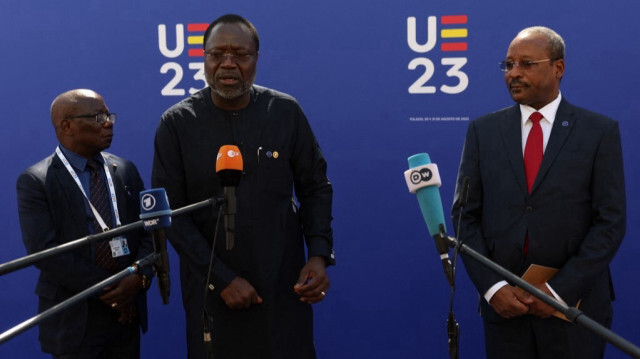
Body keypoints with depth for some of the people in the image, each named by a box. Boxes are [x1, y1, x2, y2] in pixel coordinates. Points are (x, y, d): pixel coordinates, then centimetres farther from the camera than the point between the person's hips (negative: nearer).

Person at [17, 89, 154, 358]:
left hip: (127, 313, 4)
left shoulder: (125, 171, 7)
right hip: (74, 319, -4)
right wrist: (107, 288, -16)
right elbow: (44, 250, -16)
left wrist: (140, 277, -13)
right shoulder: (35, 181, -8)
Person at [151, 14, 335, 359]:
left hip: (283, 282, 1)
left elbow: (315, 188, 4)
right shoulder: (177, 123, -6)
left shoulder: (286, 111, -2)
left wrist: (319, 255, -9)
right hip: (212, 288, -1)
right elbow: (170, 212, -7)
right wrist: (222, 279, -12)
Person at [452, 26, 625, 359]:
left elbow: (610, 222, -5)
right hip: (504, 302, 2)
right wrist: (492, 287, -9)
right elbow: (465, 215, 2)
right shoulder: (483, 130, 5)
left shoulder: (600, 131, -1)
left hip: (575, 302, -1)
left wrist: (560, 290, -12)